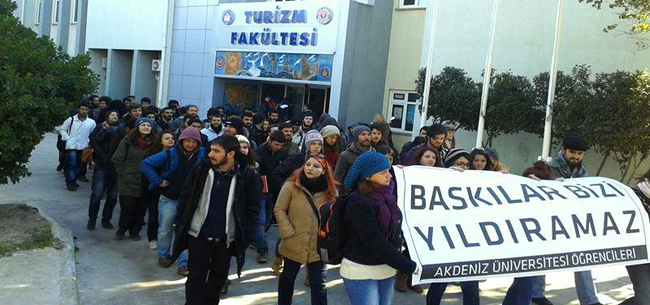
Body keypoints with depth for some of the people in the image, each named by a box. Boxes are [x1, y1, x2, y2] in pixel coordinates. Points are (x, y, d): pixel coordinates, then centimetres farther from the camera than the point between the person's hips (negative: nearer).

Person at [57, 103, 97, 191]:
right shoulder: (71, 119, -2)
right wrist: (67, 138, -4)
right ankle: (70, 183, 3)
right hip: (72, 146, -3)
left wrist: (88, 142, 0)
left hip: (83, 147, 3)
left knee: (79, 166, 11)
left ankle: (72, 182, 25)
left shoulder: (92, 122, 2)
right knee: (72, 165, -6)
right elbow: (61, 129, 6)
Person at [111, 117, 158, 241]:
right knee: (127, 207, -2)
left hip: (145, 183, 2)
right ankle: (121, 230, 20)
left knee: (141, 208, 7)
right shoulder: (128, 141, -3)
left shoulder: (154, 144, 2)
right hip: (128, 182, -2)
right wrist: (124, 173, -5)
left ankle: (134, 231, 24)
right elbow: (117, 159, -3)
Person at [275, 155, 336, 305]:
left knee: (319, 284, 4)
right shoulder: (291, 186, -9)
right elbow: (279, 210, -6)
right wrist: (288, 232, -12)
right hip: (294, 244, 0)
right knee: (287, 278, 20)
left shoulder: (330, 190, -3)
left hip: (318, 246, 0)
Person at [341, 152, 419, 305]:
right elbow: (376, 242, -22)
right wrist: (409, 266, -19)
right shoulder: (359, 203, -20)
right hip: (362, 271, -7)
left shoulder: (387, 193, 2)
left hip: (386, 268, 7)